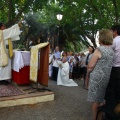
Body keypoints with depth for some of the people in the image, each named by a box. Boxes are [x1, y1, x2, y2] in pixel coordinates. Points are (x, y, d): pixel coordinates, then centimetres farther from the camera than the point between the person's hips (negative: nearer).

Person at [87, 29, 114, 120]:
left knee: (95, 100, 5)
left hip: (97, 78, -7)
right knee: (101, 99, 18)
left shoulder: (99, 50, -16)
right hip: (106, 78, 7)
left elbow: (90, 66, -16)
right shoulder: (111, 50, 5)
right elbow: (108, 64, 10)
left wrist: (88, 74, 1)